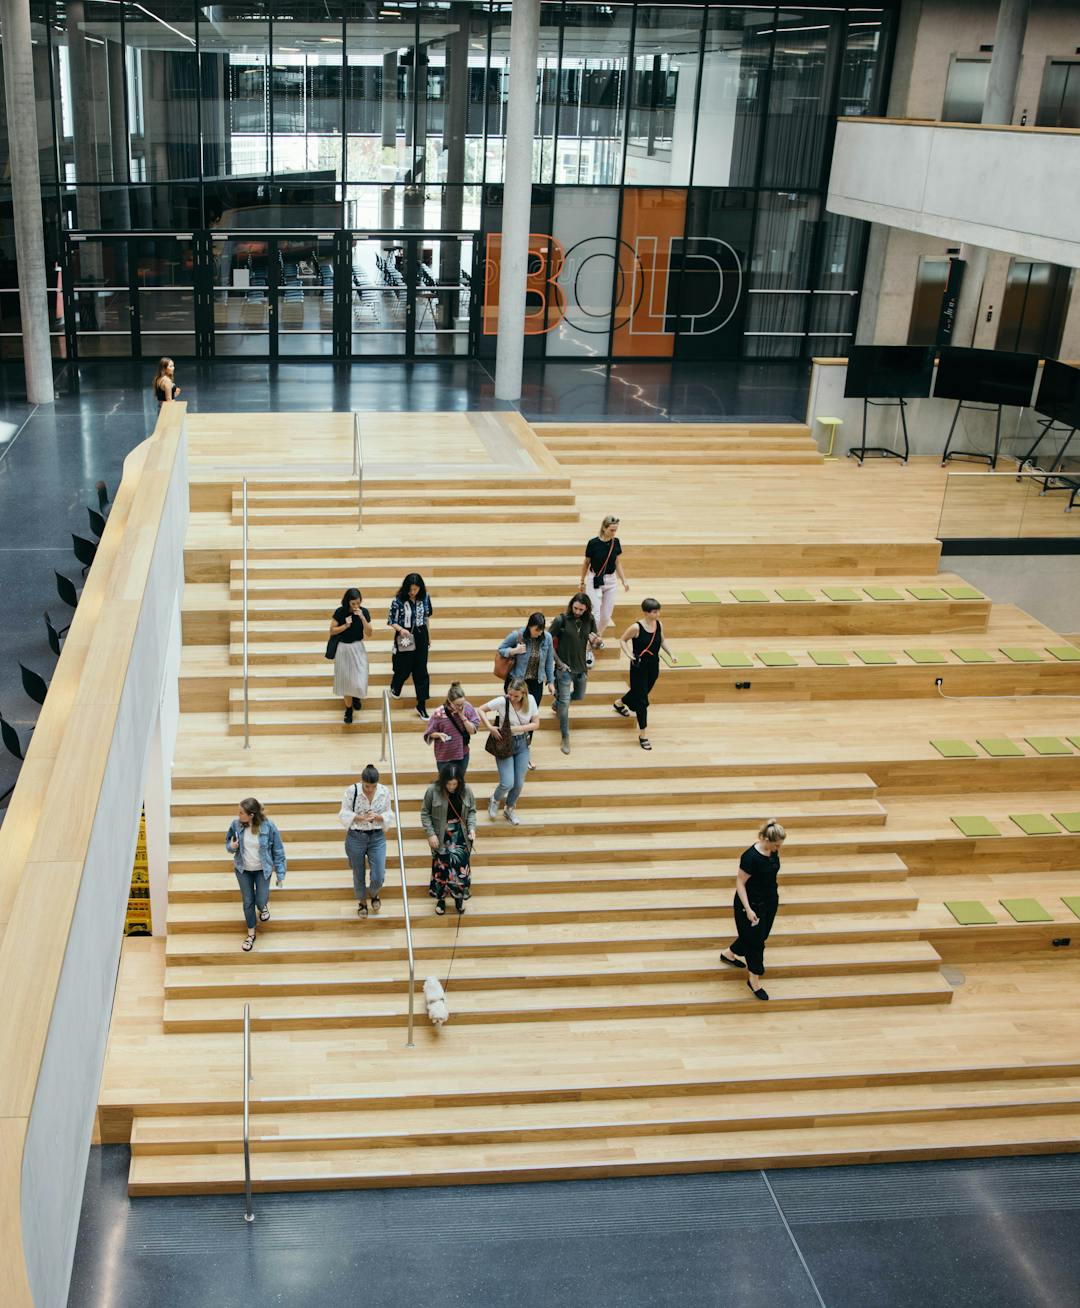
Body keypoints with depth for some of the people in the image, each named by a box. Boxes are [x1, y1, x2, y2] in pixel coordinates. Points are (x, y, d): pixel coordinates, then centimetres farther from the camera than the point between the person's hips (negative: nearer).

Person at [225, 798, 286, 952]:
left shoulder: (268, 826, -25)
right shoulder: (236, 824, -17)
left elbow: (278, 851, -13)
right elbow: (228, 841, 3)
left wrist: (281, 875, -10)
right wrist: (231, 846, -22)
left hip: (262, 870, -2)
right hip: (243, 870, 2)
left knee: (260, 902, -3)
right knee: (248, 902, 10)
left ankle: (265, 905, 38)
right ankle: (251, 934, 32)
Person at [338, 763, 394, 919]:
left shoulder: (384, 792, -8)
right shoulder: (352, 791, -15)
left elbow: (389, 815, 1)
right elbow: (344, 815, -8)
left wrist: (378, 817, -21)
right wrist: (361, 817, -24)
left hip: (377, 837, 1)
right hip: (356, 837, -1)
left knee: (378, 877, -3)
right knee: (358, 875, 13)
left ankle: (374, 894, 32)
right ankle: (362, 902, 40)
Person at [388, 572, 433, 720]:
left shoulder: (425, 598, -5)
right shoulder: (398, 600, -16)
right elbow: (391, 621, -9)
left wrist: (429, 636, 13)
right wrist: (401, 629, -28)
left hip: (420, 637, 3)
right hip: (405, 638, -3)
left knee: (421, 671, 3)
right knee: (404, 669, 11)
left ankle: (421, 706, 9)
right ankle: (395, 686, 47)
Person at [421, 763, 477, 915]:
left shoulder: (466, 791, -7)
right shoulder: (433, 791, -15)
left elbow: (472, 811, 5)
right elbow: (425, 813, -6)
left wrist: (472, 828, -11)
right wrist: (430, 834, -13)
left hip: (460, 837, 2)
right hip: (441, 838, -2)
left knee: (461, 867, 3)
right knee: (441, 868, 4)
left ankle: (459, 897, 27)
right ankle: (441, 899, 27)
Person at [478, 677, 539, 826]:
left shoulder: (530, 700, -11)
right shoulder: (502, 701, -20)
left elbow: (536, 724, -6)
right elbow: (481, 709, -11)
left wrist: (516, 728, -17)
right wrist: (490, 727, -23)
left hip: (522, 743, 3)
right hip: (505, 745, -3)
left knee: (519, 784, 10)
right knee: (507, 783, -9)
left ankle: (510, 810, 37)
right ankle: (495, 800, 27)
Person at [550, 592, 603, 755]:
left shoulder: (590, 621, -4)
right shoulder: (562, 620, -16)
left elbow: (593, 645, 5)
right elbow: (548, 641, -9)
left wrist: (598, 643, -20)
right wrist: (558, 662, -12)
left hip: (581, 667, 5)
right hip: (565, 668, -5)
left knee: (579, 696, 22)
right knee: (565, 702, -3)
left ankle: (557, 703, 52)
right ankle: (565, 737, 10)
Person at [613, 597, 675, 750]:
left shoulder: (659, 624, -4)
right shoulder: (636, 627, -21)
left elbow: (662, 641, 12)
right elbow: (622, 640, -9)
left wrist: (670, 654, 0)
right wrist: (629, 654, -23)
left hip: (653, 665, 7)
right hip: (639, 666, -7)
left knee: (640, 692, 26)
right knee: (642, 699, -2)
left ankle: (619, 703, 56)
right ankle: (642, 734, 7)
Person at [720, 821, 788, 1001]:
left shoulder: (773, 851, -7)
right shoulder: (750, 857, -30)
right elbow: (740, 883, -22)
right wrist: (748, 909, -24)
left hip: (770, 901, 8)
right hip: (753, 904, -8)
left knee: (760, 936, 22)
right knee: (755, 940, 6)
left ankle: (728, 953, 47)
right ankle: (754, 980, 25)